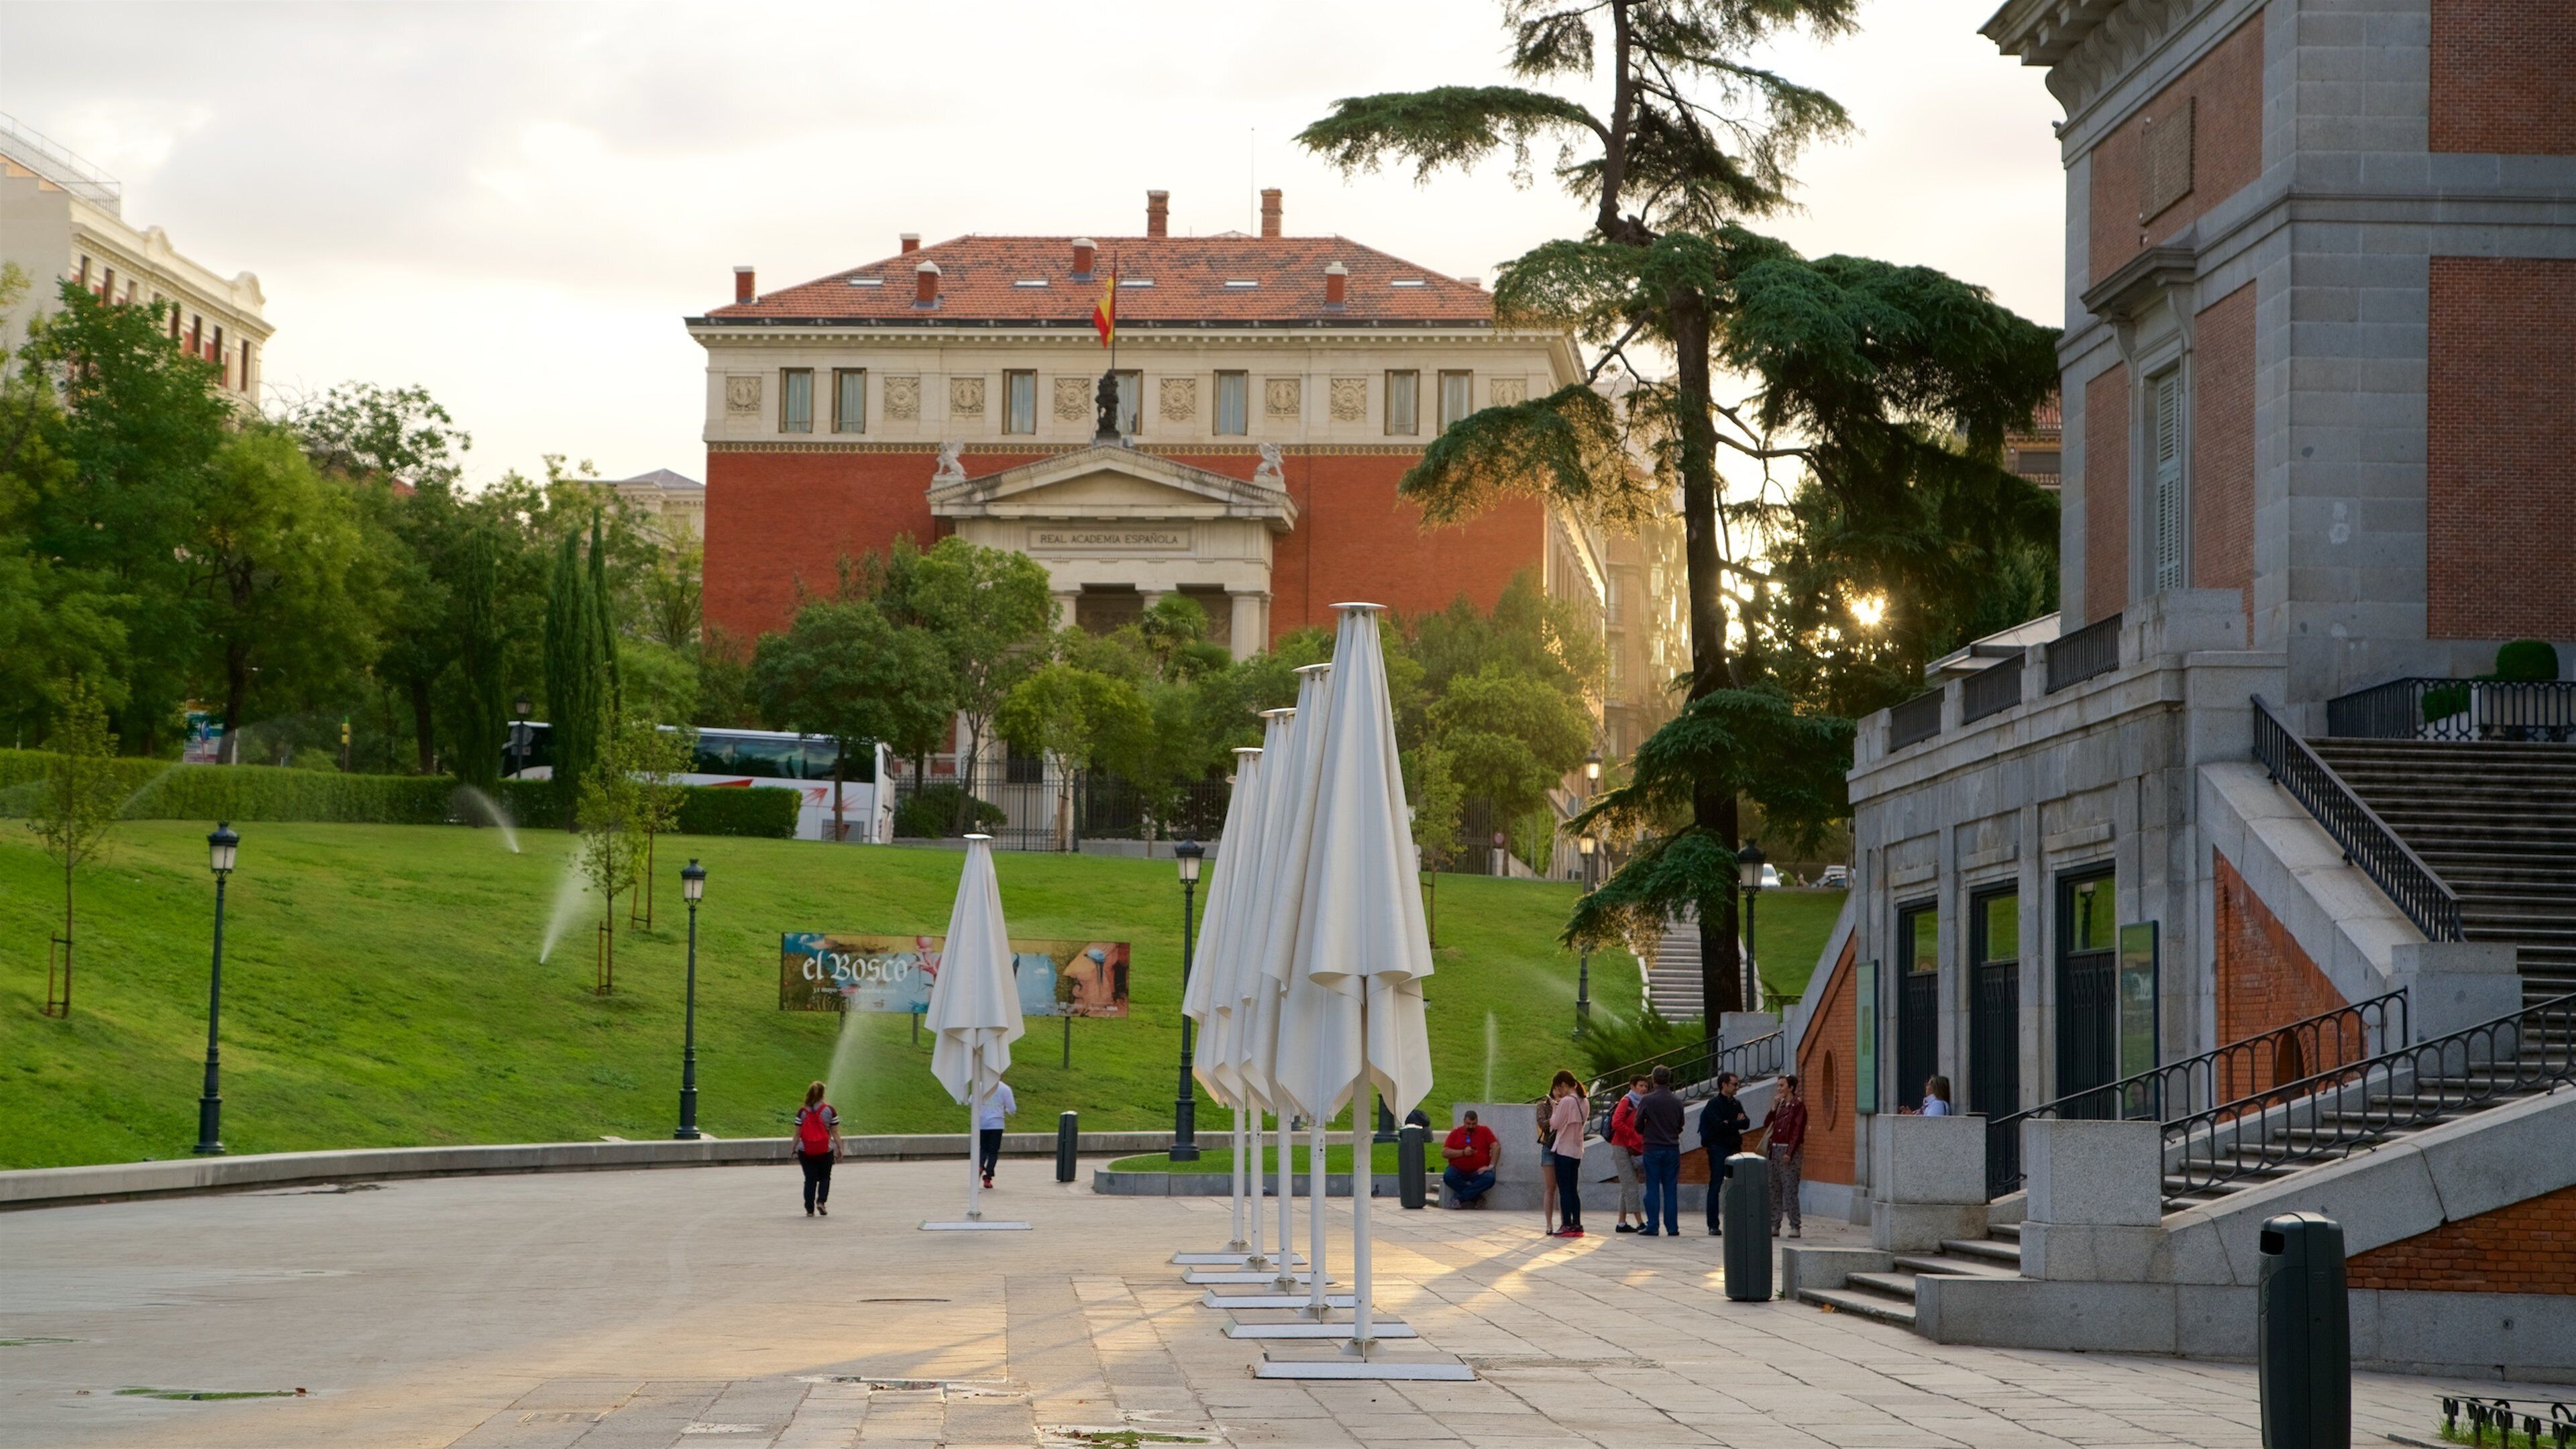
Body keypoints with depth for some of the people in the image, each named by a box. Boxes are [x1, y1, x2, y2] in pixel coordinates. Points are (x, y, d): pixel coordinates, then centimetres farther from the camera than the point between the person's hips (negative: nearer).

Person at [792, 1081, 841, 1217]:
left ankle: (810, 1209, 4)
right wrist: (839, 1148, 5)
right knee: (825, 1177, 16)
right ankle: (821, 1201, -5)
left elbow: (797, 1134, 0)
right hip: (826, 1150, 0)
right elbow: (835, 1132, -3)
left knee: (810, 1180, 7)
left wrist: (794, 1150, 8)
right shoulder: (829, 1110, -4)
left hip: (805, 1151, 0)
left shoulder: (802, 1111, -3)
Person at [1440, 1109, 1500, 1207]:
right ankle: (1477, 1197, -21)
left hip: (1478, 1172, -1)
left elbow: (1496, 1147, -5)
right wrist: (1463, 1152, -12)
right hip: (1457, 1170, 1)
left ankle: (1459, 1198, -27)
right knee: (1448, 1176, -32)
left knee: (1489, 1178, -32)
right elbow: (1444, 1152, 0)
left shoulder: (1484, 1131, 5)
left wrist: (1491, 1166, -15)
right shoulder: (1456, 1132, 8)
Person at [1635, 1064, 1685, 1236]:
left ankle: (1652, 1226, -1)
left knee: (1653, 1189, 2)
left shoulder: (1647, 1100, -8)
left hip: (1653, 1149, -3)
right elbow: (1680, 1126, 11)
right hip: (1672, 1148, 3)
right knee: (1671, 1189, 5)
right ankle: (1672, 1227, 5)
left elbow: (1638, 1125, -2)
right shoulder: (1677, 1102, 2)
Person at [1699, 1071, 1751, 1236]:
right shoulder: (1714, 1104, -5)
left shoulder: (1736, 1104, 14)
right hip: (1719, 1149, -6)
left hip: (1735, 1148, 6)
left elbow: (1746, 1123, 2)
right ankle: (1713, 1225, -3)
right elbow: (1719, 1126, -18)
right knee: (1715, 1186, -5)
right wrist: (1736, 1124, -7)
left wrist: (1729, 1124, -11)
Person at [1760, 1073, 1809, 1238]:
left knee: (1790, 1190, -8)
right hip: (1775, 1149, 7)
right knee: (1774, 1189, 6)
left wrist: (1789, 1153, -18)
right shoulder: (1780, 1105, 15)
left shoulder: (1798, 1105, -6)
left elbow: (1797, 1130, -12)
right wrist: (1774, 1108, 0)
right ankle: (1774, 1225, 10)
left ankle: (1795, 1226, -5)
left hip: (1789, 1150, -7)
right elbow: (1767, 1124, 12)